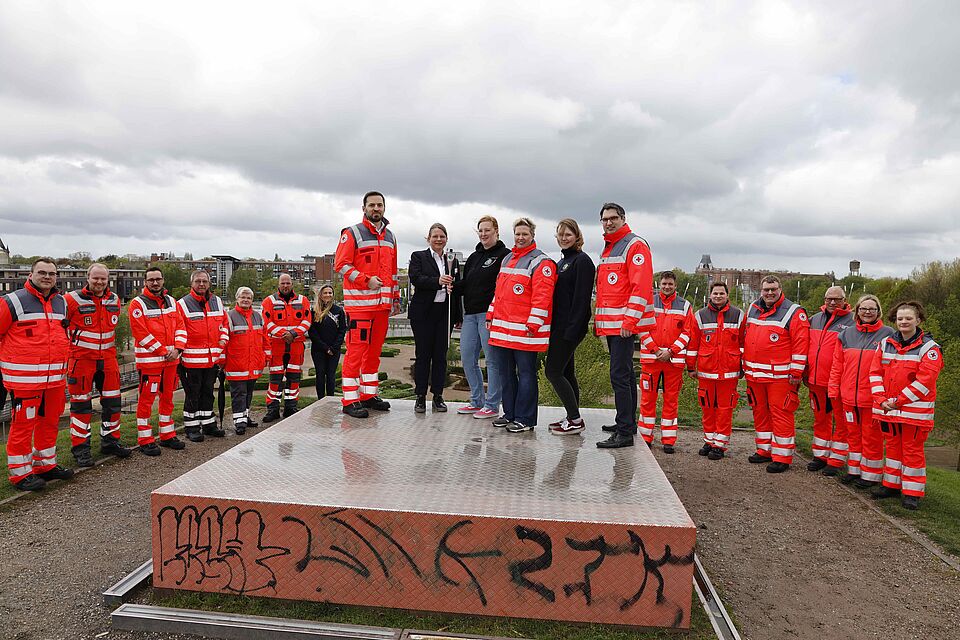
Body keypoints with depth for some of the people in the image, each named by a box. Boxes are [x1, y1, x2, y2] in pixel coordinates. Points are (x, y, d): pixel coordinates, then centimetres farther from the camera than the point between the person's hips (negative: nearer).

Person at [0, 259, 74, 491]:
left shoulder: (62, 303, 13)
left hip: (55, 376, 7)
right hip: (24, 378, -6)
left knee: (50, 421, 15)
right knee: (23, 423, 0)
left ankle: (45, 464, 29)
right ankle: (20, 472, 11)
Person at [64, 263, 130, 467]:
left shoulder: (114, 300, 7)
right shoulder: (73, 300, -10)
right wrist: (72, 344, 2)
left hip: (108, 358, 5)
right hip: (82, 358, -5)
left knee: (112, 400, 9)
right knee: (81, 403, 2)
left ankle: (110, 441, 22)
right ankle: (80, 448, 11)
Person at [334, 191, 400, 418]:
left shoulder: (390, 236, 19)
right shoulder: (352, 233, -1)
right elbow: (341, 264, -8)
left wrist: (396, 297, 18)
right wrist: (366, 280, -16)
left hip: (383, 303, 7)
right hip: (359, 303, -7)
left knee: (374, 350, 12)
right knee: (356, 350, -8)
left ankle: (369, 394, 21)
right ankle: (350, 400, -3)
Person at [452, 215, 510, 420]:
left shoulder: (504, 255, -4)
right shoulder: (473, 257, 21)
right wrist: (453, 286, 2)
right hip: (470, 314, 8)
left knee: (492, 360, -3)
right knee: (467, 358, 10)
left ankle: (492, 405, 7)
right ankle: (477, 401, 23)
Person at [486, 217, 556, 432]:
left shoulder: (540, 261, -7)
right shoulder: (507, 259, 19)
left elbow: (542, 296, -15)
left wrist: (533, 325, -20)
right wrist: (491, 315, 18)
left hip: (524, 330, -8)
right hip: (502, 329, 8)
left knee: (525, 374, -1)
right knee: (506, 372, 14)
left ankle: (524, 419, 6)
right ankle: (510, 413, 25)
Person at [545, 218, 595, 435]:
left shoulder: (582, 261, -9)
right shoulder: (562, 262, 20)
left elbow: (582, 298, -17)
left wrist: (572, 329, -22)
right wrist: (554, 326, 13)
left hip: (570, 326, -9)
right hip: (560, 327, 9)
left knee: (553, 371, -9)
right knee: (566, 372, 12)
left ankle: (575, 420, -2)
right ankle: (572, 418, 20)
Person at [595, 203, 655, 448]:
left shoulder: (635, 245, -8)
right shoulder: (608, 248, 21)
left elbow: (641, 286, -18)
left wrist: (630, 320, -23)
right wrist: (599, 319, 20)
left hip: (625, 323, -9)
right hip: (610, 324, 9)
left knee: (619, 375, -12)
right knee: (625, 373, 16)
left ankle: (625, 433, -9)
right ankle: (628, 422, 27)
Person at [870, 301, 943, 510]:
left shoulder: (929, 348, -8)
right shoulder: (885, 344, 6)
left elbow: (925, 380, -16)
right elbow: (875, 372, 3)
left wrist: (898, 401, -18)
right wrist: (881, 400, -9)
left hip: (915, 409, -4)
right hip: (887, 407, 5)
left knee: (912, 449, 3)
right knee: (893, 446, 15)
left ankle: (912, 492, 13)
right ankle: (892, 484, 27)